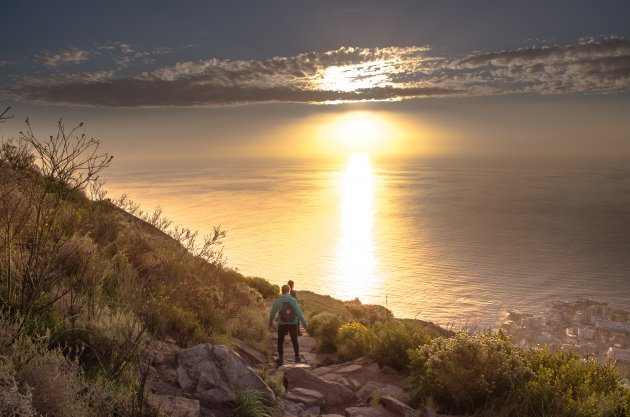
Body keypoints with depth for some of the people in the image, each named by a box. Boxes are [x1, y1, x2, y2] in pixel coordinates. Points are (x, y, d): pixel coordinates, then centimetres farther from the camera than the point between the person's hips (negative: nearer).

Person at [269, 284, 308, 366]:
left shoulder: (277, 301, -9)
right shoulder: (293, 300, -11)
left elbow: (272, 313, 0)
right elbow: (299, 313, -13)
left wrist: (270, 323, 17)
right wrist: (305, 323, -4)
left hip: (282, 324, 0)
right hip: (293, 324, 1)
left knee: (280, 342, 15)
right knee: (294, 341, 18)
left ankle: (281, 359, 11)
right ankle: (297, 358, 21)